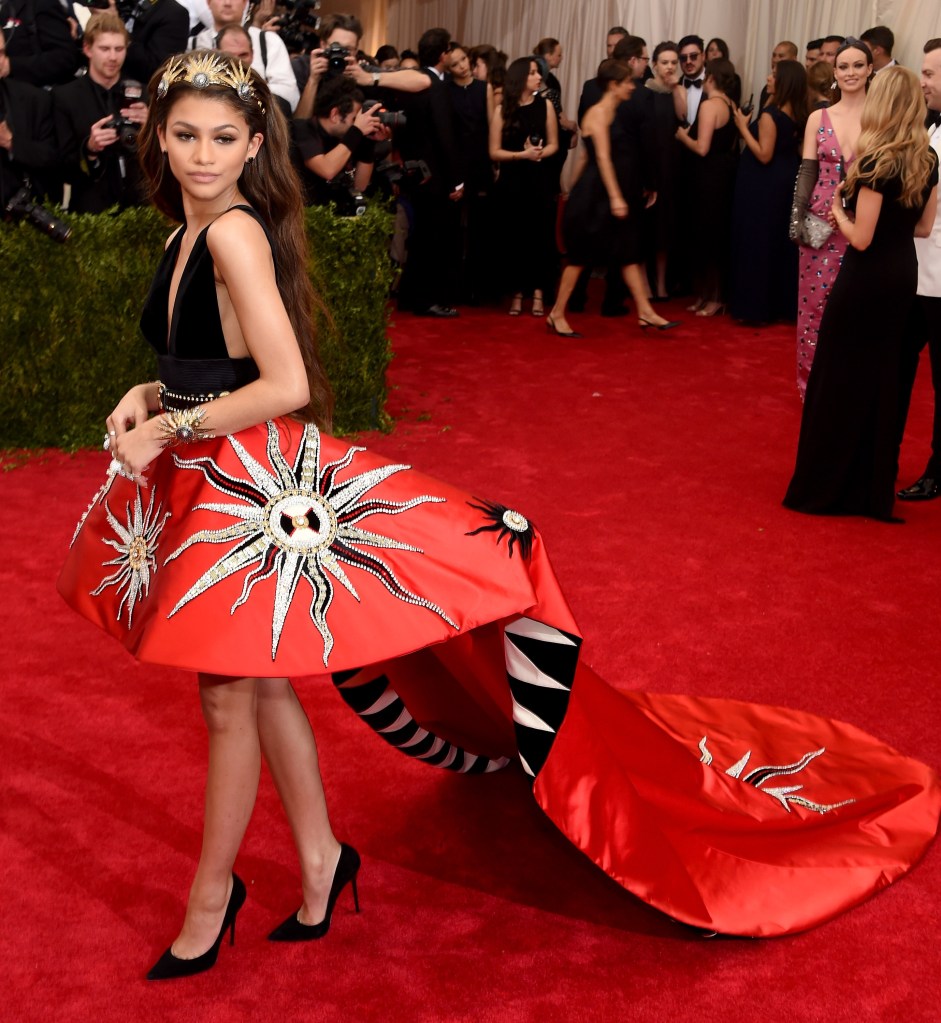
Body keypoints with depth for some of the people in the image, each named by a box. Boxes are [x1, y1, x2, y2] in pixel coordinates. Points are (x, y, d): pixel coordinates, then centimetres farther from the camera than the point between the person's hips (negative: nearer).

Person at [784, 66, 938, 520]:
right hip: (903, 275, 7)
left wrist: (838, 210, -1)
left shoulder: (876, 161, -18)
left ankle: (826, 486, 13)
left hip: (867, 278, -7)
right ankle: (872, 488, 21)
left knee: (841, 376, 5)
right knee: (882, 378, 14)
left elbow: (861, 238, -18)